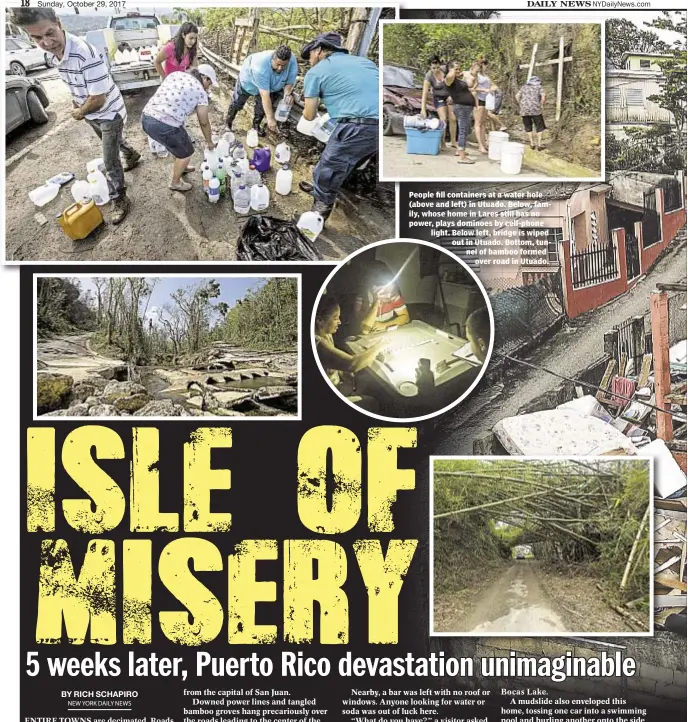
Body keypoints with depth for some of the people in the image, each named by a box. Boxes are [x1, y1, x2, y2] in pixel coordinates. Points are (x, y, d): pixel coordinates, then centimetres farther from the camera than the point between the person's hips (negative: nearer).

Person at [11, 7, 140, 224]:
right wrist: (76, 105, 2)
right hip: (90, 113, 8)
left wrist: (80, 113, -17)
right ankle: (132, 155, 60)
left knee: (110, 162, -3)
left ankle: (119, 201, 13)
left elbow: (98, 99, -32)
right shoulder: (51, 55, -11)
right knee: (113, 143, 31)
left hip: (109, 113, -8)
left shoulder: (86, 54, -37)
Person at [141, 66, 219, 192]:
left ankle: (180, 167, 58)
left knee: (179, 142, 35)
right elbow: (204, 122, 10)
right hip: (165, 125, -7)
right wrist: (209, 142, 26)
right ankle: (175, 183, 38)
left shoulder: (175, 74, 18)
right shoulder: (200, 92, 2)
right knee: (186, 152, 21)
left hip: (146, 117, 7)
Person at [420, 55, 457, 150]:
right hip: (439, 98, -3)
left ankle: (453, 142, 10)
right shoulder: (429, 76, -22)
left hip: (449, 97, 3)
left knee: (453, 119, 0)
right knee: (443, 120, -14)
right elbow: (425, 93, -25)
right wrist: (423, 109, -32)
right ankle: (442, 143, -6)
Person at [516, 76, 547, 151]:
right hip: (535, 110, -3)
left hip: (524, 110, 3)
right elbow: (544, 96, -7)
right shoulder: (539, 87, 8)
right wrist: (541, 105, 3)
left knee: (528, 127, 18)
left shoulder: (524, 87, 17)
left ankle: (532, 144, 16)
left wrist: (521, 105, 12)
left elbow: (517, 96, 7)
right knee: (539, 127, 11)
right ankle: (539, 144, 6)